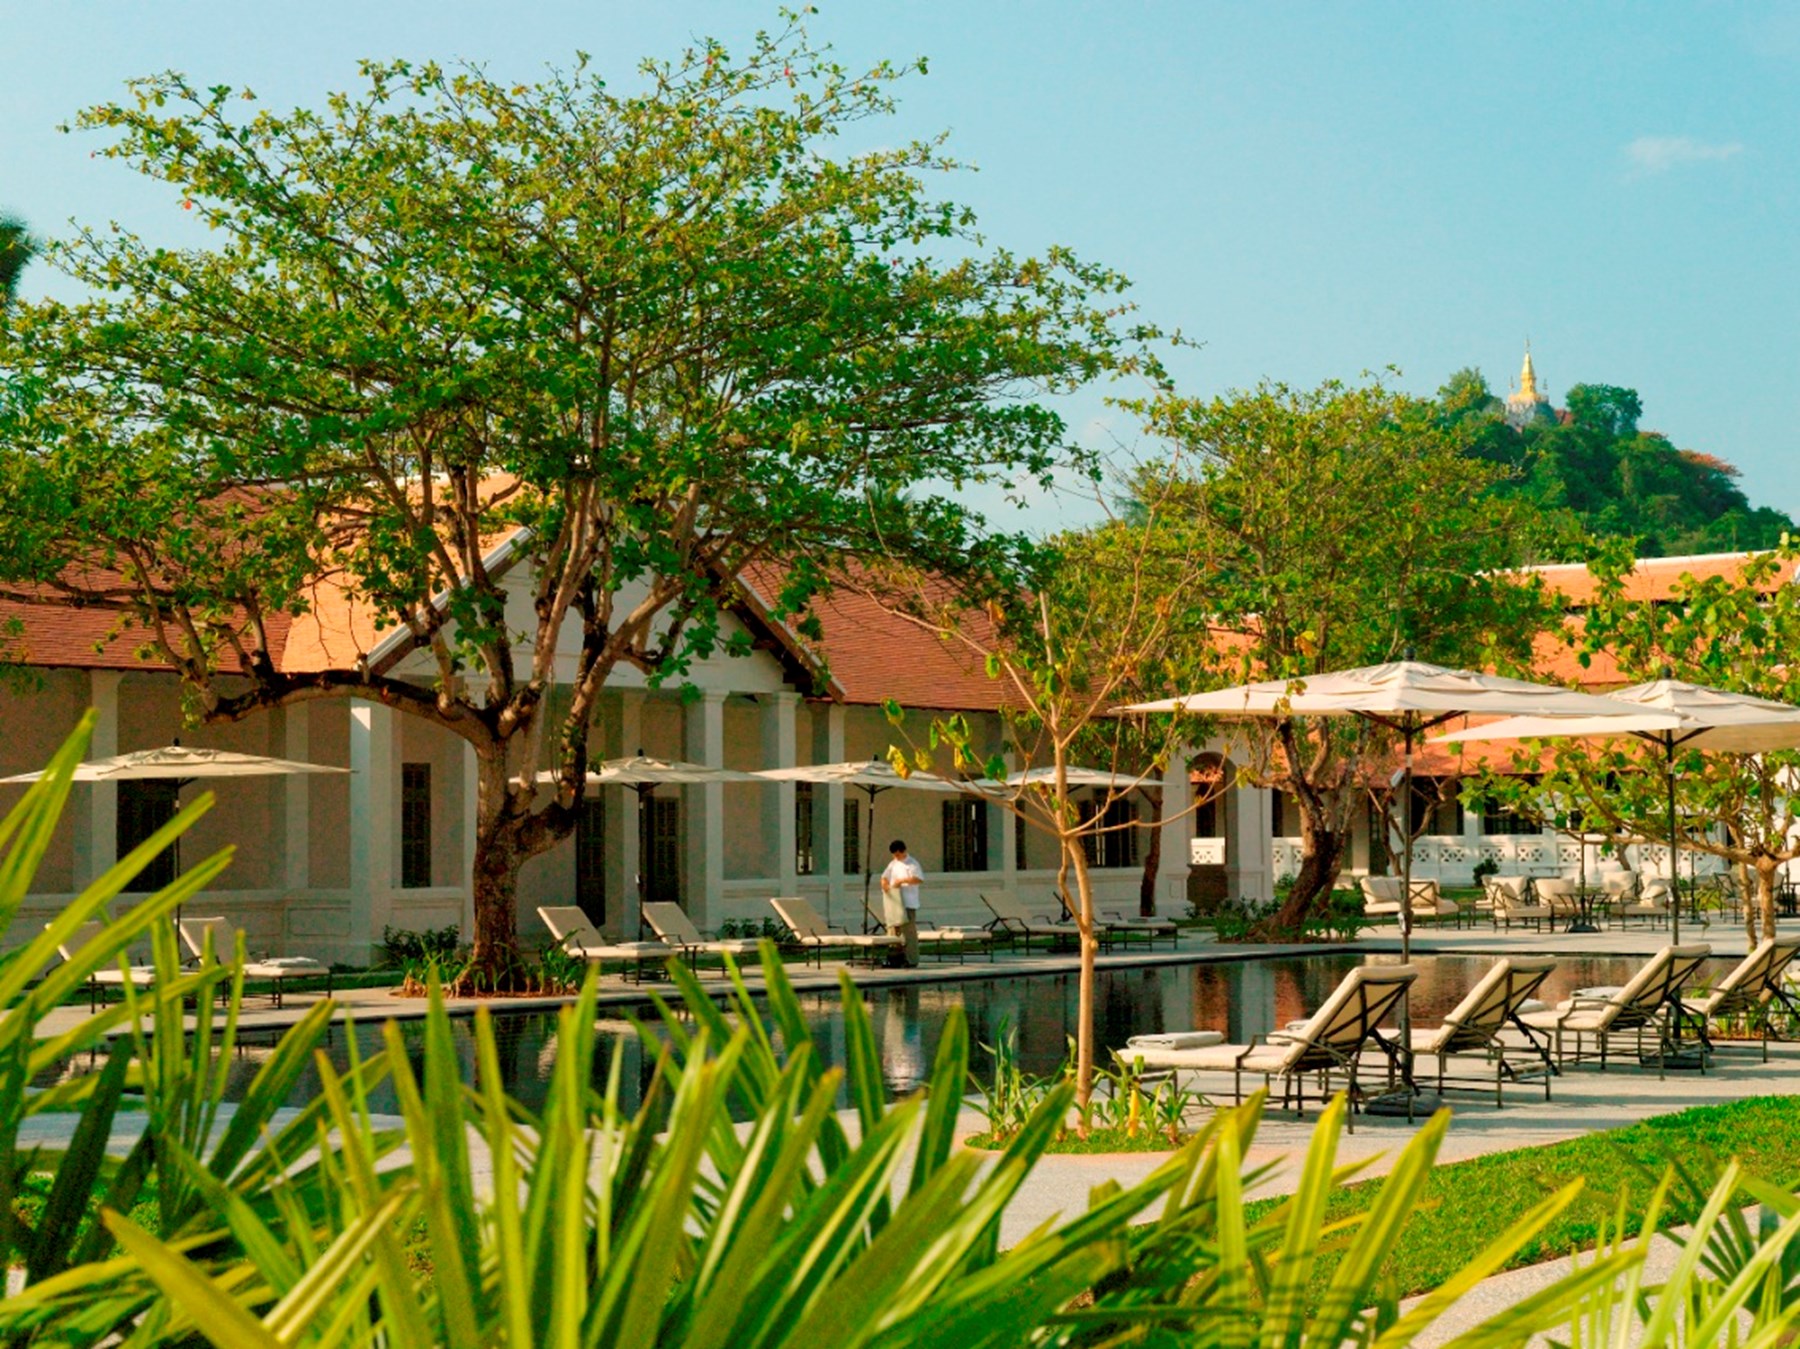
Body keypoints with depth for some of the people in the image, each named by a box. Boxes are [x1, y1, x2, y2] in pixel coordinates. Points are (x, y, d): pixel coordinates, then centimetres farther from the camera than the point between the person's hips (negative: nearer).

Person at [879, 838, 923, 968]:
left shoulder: (912, 863, -2)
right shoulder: (893, 864, 17)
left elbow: (918, 878, -14)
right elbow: (885, 877, 15)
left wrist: (902, 881, -20)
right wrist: (885, 884, -8)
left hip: (908, 903, -7)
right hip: (894, 902, 7)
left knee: (909, 931, -8)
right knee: (896, 930, 7)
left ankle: (912, 961, -8)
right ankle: (900, 959, 13)